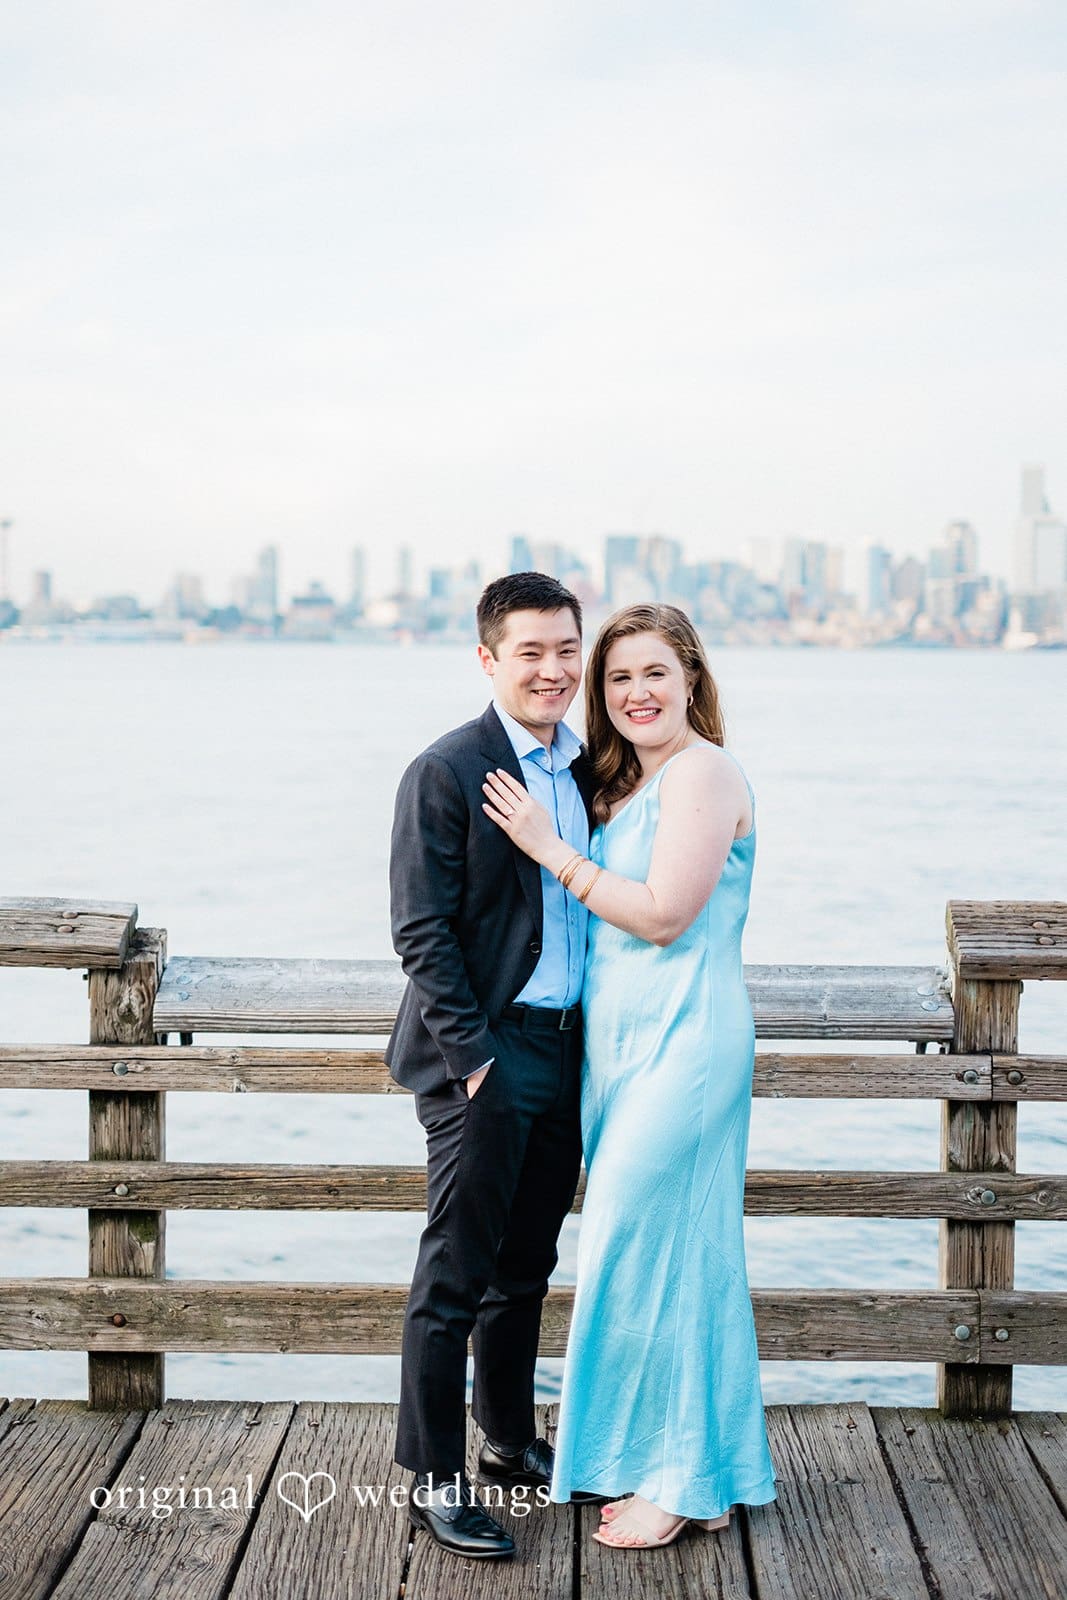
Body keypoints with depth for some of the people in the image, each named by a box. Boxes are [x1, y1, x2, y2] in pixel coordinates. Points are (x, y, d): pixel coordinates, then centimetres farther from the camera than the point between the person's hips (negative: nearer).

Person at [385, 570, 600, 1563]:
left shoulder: (584, 769, 11)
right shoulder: (445, 773, -11)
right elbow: (422, 933, -14)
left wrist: (599, 1040, 9)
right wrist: (474, 1058, -17)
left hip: (564, 1049, 7)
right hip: (483, 1057, -7)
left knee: (526, 1267, 18)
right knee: (456, 1274, -1)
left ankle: (510, 1443, 32)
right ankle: (433, 1481, 9)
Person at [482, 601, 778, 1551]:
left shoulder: (703, 772, -12)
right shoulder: (626, 781, 16)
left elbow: (664, 914, -19)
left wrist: (551, 848, -15)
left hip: (682, 1042, -9)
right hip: (621, 1038, 9)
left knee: (647, 1244, -4)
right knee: (674, 1250, 14)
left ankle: (683, 1480, 9)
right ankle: (671, 1462, 24)